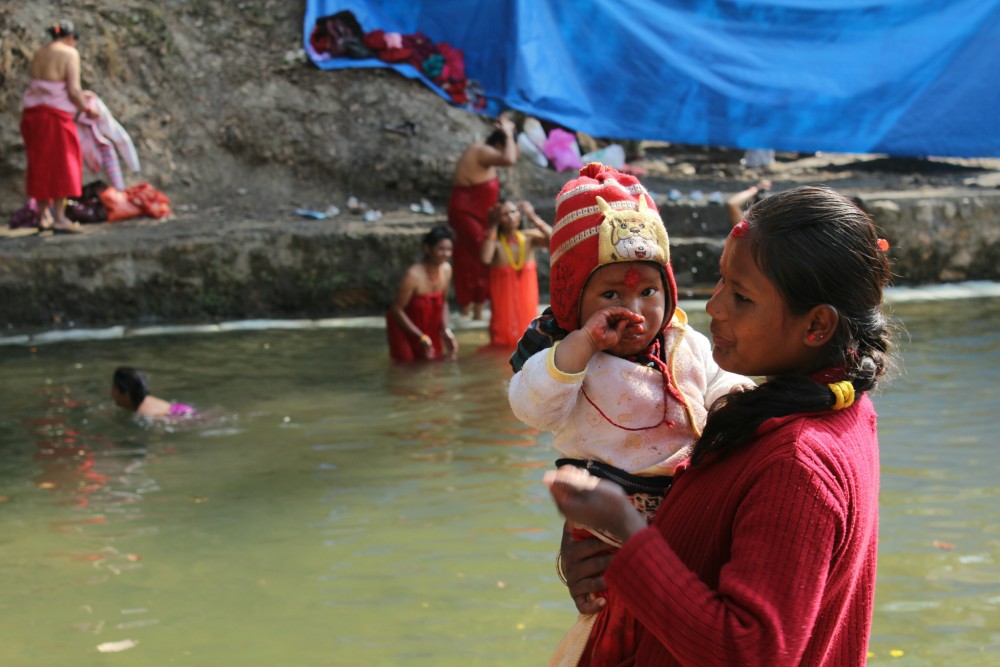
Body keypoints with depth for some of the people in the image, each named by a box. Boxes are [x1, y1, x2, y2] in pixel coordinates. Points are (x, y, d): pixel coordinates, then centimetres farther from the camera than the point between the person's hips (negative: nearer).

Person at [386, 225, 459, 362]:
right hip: (404, 325, -6)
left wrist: (446, 330, -9)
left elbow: (443, 302, 3)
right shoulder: (413, 275, -33)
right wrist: (421, 337, -25)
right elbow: (397, 310, -24)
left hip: (430, 326, 6)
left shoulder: (446, 270, -13)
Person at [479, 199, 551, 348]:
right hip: (504, 305, -2)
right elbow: (485, 259, -32)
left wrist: (533, 218, -18)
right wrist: (493, 226, -23)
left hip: (527, 303, 2)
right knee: (503, 345, 0)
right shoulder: (495, 241, -10)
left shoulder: (529, 237, -4)